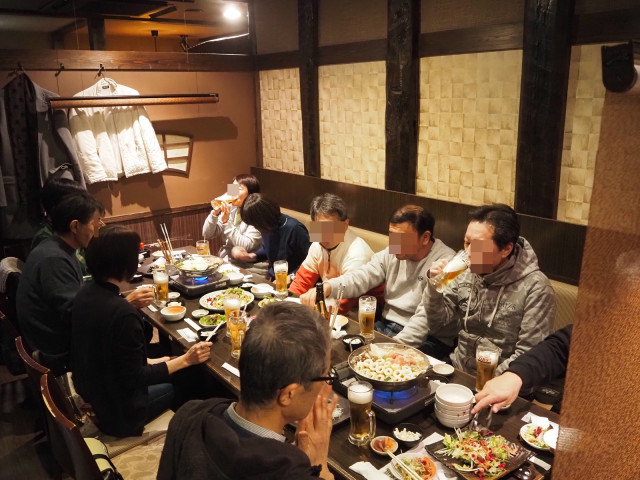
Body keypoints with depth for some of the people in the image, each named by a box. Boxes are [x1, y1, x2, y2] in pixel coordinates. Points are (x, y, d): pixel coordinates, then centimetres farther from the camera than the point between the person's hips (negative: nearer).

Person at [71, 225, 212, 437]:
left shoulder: (86, 292, -6)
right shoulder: (123, 314, -33)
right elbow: (135, 379, -24)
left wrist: (147, 362, 8)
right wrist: (186, 360, -20)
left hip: (90, 394, 8)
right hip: (117, 411, -8)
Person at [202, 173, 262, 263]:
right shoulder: (230, 208, 5)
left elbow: (246, 247, -22)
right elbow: (207, 235, 4)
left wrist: (226, 222, -22)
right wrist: (215, 212, -10)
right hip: (222, 260, 6)